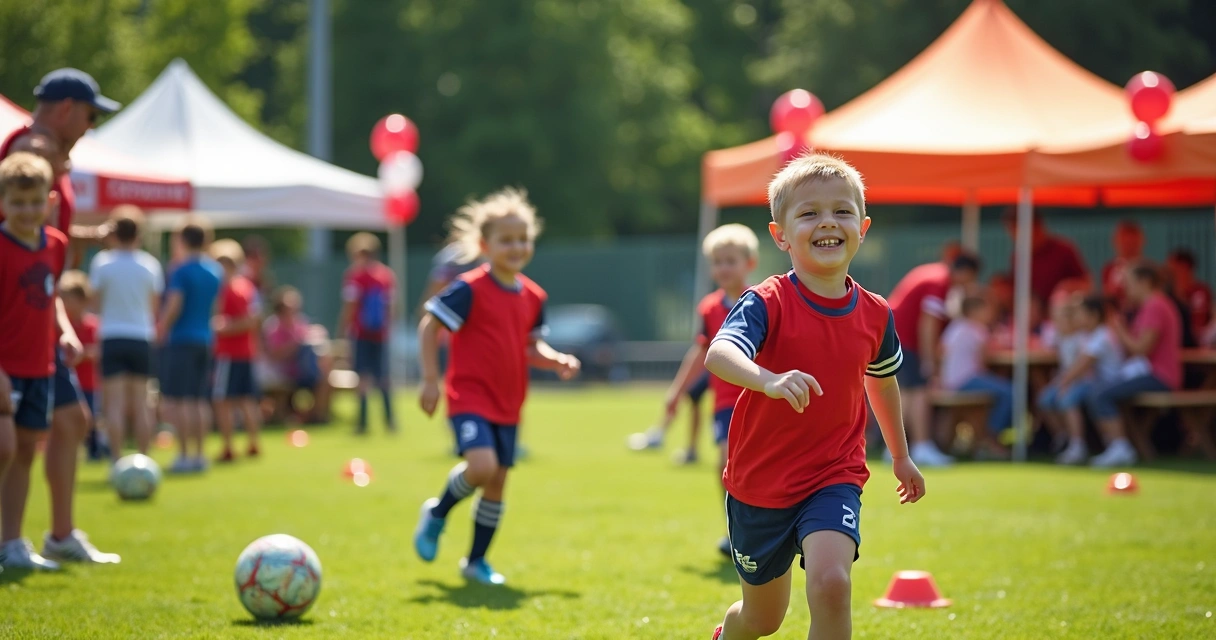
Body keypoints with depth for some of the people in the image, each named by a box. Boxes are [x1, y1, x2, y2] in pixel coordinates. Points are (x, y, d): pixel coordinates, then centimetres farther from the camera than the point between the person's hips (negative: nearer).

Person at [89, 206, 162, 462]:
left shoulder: (102, 262, -4)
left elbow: (96, 302, 1)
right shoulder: (149, 264, 1)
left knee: (115, 404, -3)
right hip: (141, 338, 2)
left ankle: (117, 460, -12)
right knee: (140, 405, 8)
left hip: (112, 338, -2)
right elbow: (154, 304, 5)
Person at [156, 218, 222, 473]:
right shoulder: (215, 271, 10)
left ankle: (184, 455, -7)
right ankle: (199, 454, 9)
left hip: (181, 340, -7)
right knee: (200, 401, 10)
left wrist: (161, 330, -4)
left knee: (177, 400, -4)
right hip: (205, 338, 7)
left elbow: (174, 306, -16)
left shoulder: (182, 270, -11)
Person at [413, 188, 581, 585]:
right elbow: (429, 326, -8)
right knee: (482, 466, -25)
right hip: (470, 396, -6)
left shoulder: (533, 297, 7)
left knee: (497, 481, 9)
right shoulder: (470, 289, -13)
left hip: (507, 403, 7)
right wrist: (431, 379, -12)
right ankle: (437, 514, 5)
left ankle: (476, 561, 24)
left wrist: (556, 361, -5)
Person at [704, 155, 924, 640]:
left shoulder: (875, 315, -3)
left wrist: (900, 456, 30)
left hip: (834, 478, 2)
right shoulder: (767, 303, -17)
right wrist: (769, 380, -59)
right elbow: (718, 354, -38)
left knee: (830, 581, -27)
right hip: (761, 484, -1)